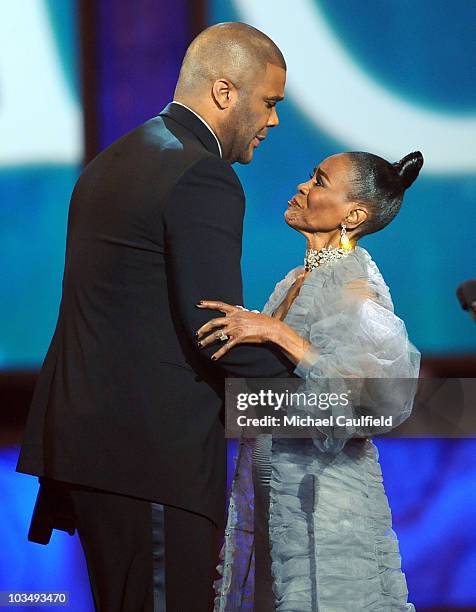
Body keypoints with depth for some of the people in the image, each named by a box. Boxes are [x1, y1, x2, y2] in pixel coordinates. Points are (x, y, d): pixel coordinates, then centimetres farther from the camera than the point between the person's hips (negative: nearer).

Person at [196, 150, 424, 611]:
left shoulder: (355, 287, -14)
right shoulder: (298, 281, 11)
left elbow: (385, 392, -30)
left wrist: (277, 332, -30)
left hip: (322, 499, -8)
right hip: (268, 496, 8)